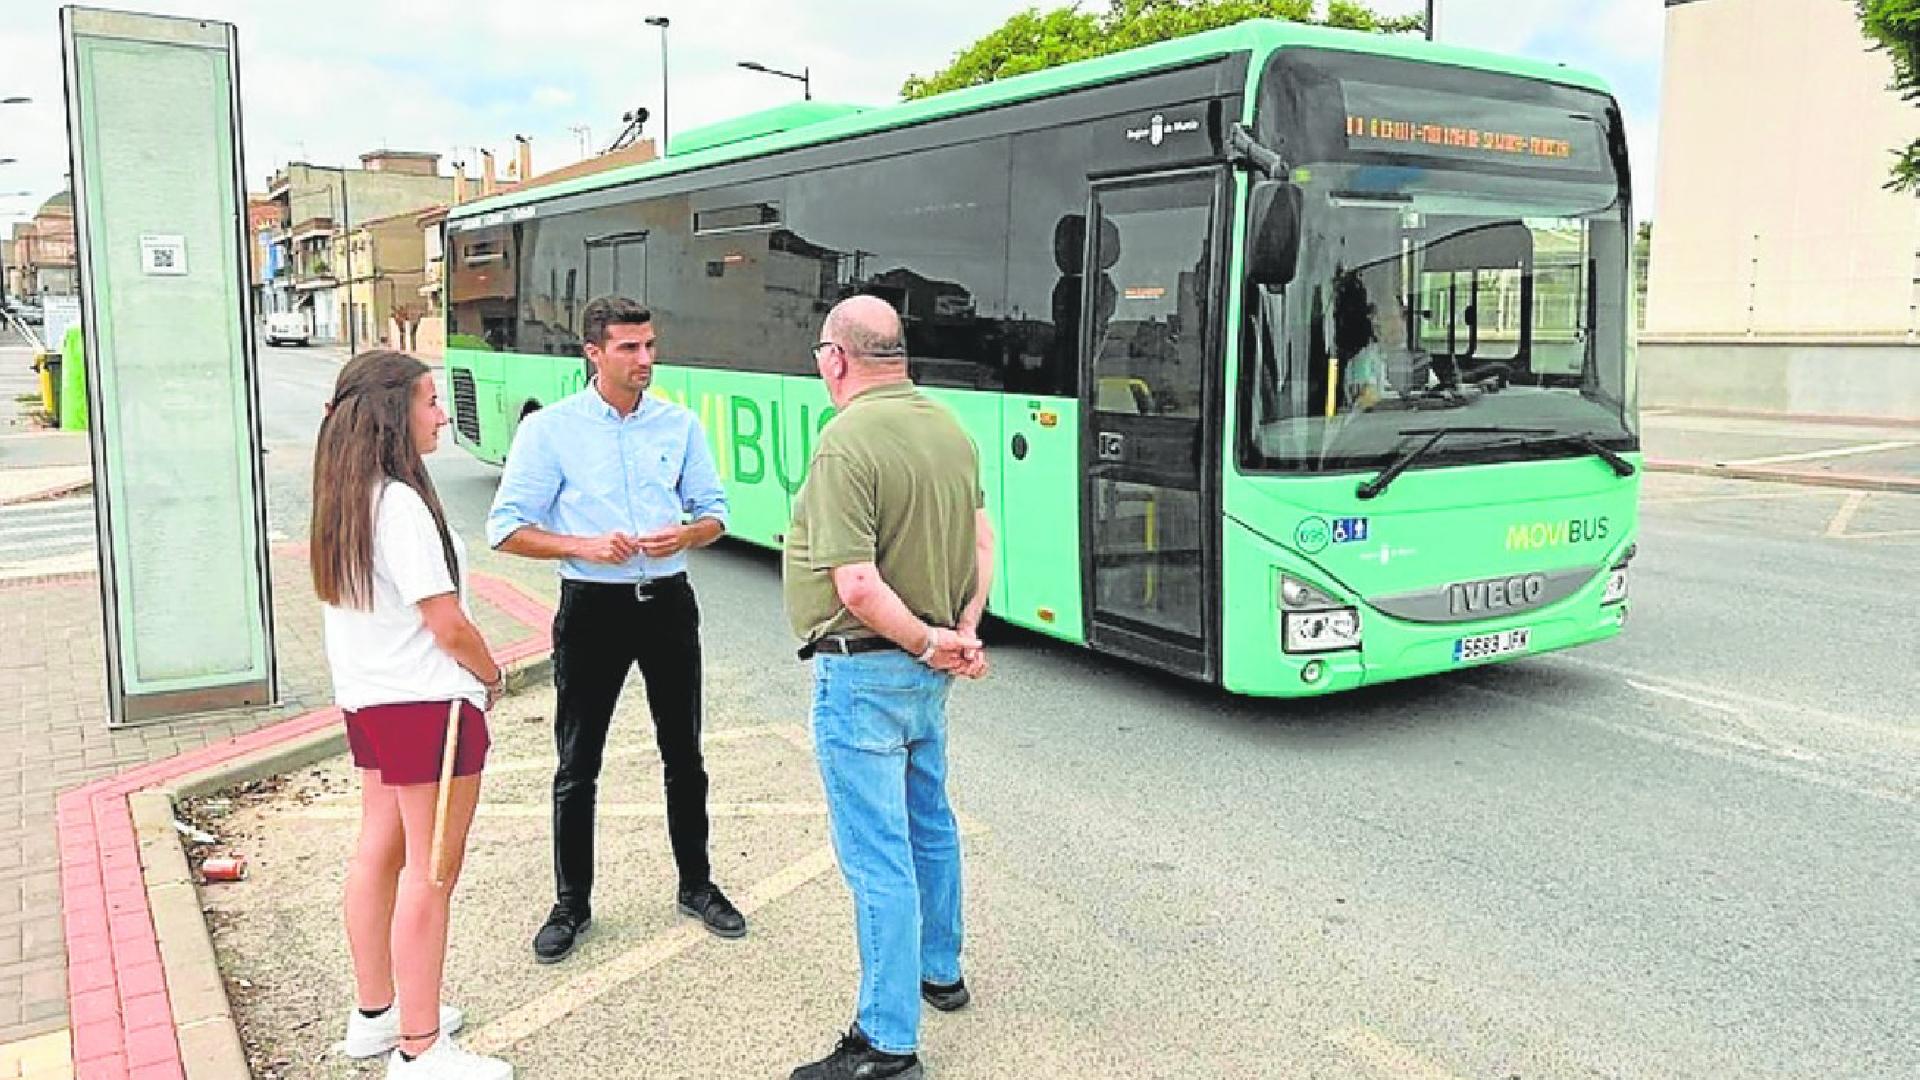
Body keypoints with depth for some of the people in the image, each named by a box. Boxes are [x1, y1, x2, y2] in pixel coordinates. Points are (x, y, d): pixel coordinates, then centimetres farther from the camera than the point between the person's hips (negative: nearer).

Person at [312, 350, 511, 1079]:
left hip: (367, 699, 9)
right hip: (426, 704, -9)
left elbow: (368, 603, 11)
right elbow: (447, 623, -20)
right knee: (430, 874, -1)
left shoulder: (344, 498, 7)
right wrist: (492, 676, -2)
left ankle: (375, 1014, 31)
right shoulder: (400, 504, -21)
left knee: (379, 850, 18)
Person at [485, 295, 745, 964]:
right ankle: (571, 904, 22)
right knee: (577, 766, 6)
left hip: (667, 602, 3)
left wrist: (684, 536, -13)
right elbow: (506, 529, -6)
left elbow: (714, 512, 10)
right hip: (592, 607, -2)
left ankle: (696, 886, 29)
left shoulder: (680, 424, 3)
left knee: (684, 756, 13)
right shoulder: (549, 429, -6)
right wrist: (586, 546, -19)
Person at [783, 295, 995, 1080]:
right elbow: (983, 541, 10)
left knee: (876, 855, -1)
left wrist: (933, 643, -14)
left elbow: (858, 586, -26)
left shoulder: (847, 442, -22)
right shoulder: (949, 428, 4)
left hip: (864, 669, -9)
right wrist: (963, 631, 2)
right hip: (925, 668, 9)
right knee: (928, 821, 24)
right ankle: (940, 971, 42)